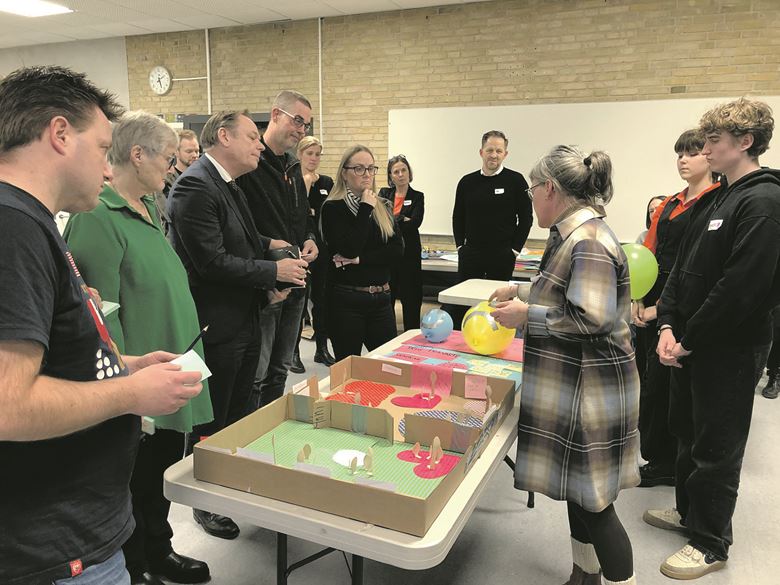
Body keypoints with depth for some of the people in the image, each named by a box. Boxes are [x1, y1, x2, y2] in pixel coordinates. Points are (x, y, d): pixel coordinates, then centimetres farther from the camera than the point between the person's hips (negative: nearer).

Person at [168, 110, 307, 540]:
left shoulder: (231, 187, 13)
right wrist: (273, 271, -16)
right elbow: (211, 262, -24)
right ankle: (205, 504, 27)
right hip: (216, 327, -9)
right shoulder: (194, 186, -18)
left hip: (245, 322, 9)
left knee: (238, 416, 20)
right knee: (211, 425, 7)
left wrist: (266, 287, 9)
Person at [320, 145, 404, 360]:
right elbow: (350, 249, -19)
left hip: (381, 299, 5)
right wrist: (365, 210, -13)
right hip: (346, 301, -5)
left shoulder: (382, 208, 11)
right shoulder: (332, 208, -6)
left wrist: (360, 259, -12)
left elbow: (397, 250, 0)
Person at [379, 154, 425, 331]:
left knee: (411, 300, 3)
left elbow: (415, 223, -12)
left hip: (409, 254, -2)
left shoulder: (417, 197, 4)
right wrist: (402, 220, -16)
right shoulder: (384, 194, 10)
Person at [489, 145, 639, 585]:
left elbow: (591, 318, -27)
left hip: (590, 390, -10)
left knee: (593, 501, 2)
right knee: (578, 490, 21)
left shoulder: (589, 242, -21)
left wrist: (526, 314, -17)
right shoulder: (573, 233, 10)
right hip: (572, 384, 10)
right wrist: (522, 291, 19)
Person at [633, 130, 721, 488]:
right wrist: (639, 301, 2)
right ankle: (659, 459, 29)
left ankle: (663, 465, 18)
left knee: (661, 383, 0)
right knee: (653, 379, 13)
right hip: (653, 305, 7)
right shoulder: (669, 205, 16)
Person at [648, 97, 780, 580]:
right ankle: (691, 511, 40)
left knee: (717, 448, 5)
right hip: (691, 343, 9)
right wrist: (669, 326, 0)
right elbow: (684, 267, 11)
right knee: (688, 431, 21)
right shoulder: (718, 199, 11)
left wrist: (690, 340, -17)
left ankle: (711, 544, 22)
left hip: (730, 350, -9)